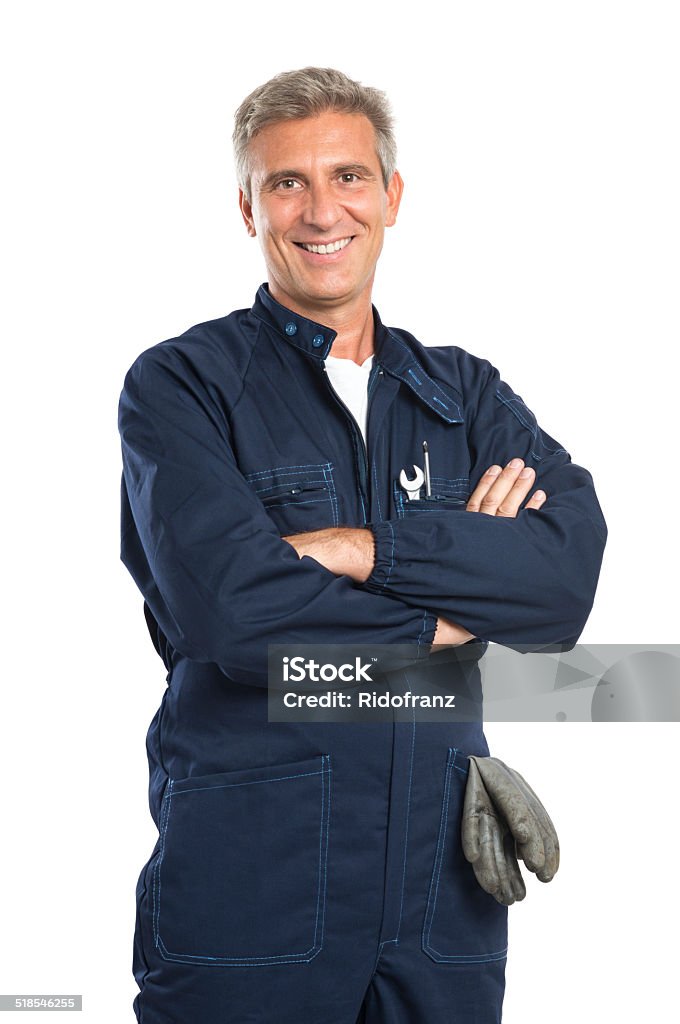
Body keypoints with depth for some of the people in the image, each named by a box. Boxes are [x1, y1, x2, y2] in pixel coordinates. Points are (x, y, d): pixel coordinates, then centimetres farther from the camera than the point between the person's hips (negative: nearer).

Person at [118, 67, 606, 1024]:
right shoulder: (181, 384, -1)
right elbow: (230, 608, -17)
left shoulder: (466, 392, 11)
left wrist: (366, 549, -16)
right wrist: (448, 616, -7)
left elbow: (572, 569, -7)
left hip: (441, 876, 4)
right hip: (245, 880, -3)